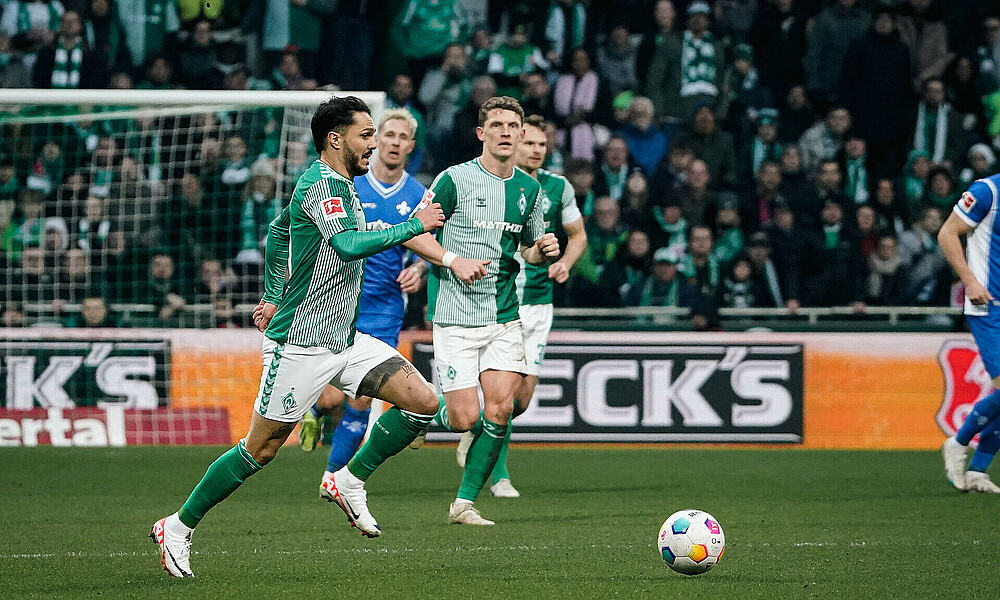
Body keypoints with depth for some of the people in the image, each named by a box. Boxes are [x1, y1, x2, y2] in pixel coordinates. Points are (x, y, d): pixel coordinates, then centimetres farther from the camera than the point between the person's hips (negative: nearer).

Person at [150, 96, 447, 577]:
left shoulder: (337, 185, 13)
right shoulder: (321, 186, -17)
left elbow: (278, 232, 27)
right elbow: (348, 246, -34)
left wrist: (273, 295, 30)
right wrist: (412, 227, -27)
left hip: (344, 339, 9)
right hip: (302, 343, -9)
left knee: (422, 402, -6)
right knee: (261, 448, -1)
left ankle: (350, 482, 7)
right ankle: (178, 528, 13)